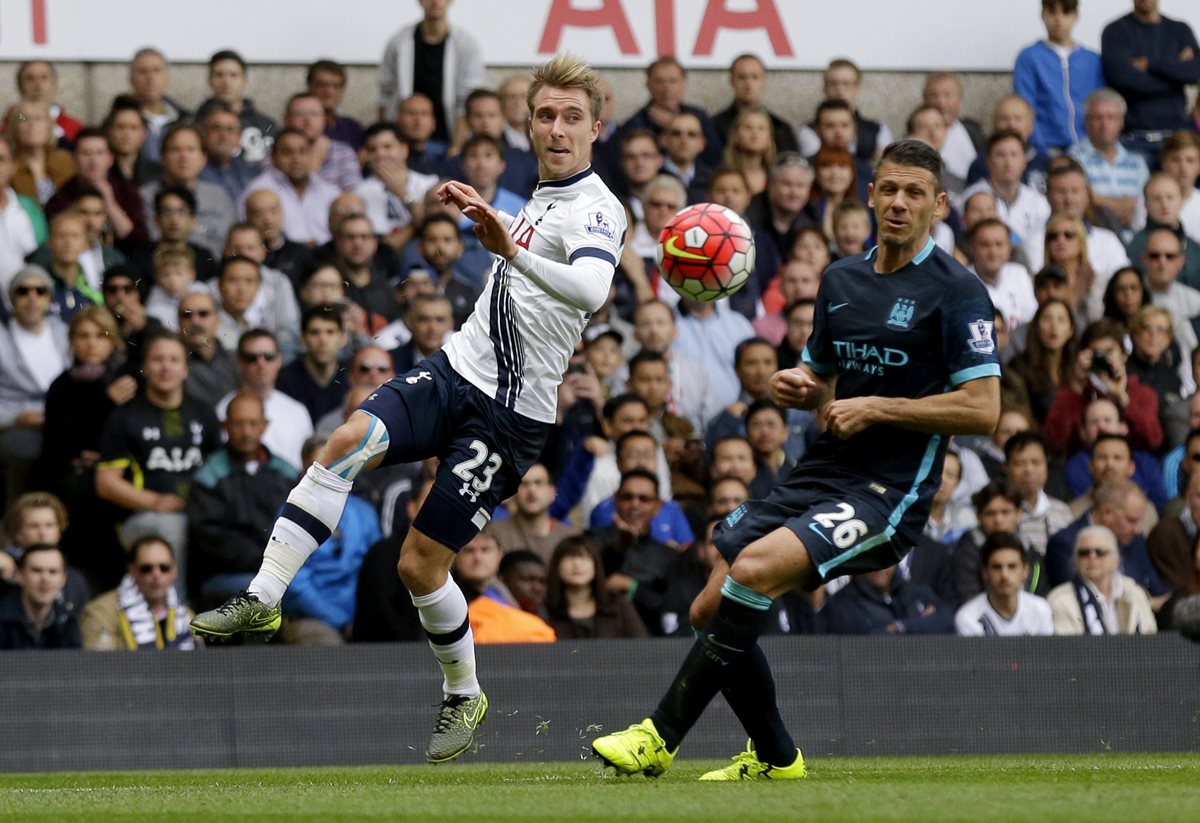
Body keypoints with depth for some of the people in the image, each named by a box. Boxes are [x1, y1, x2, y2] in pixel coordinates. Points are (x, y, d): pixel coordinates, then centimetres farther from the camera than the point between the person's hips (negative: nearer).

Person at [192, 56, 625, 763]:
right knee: (348, 443, -23)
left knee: (421, 563, -4)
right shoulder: (544, 196, 14)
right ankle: (264, 598, -25)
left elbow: (590, 288, -38)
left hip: (511, 412, -7)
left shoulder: (597, 210, -14)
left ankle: (465, 695, 21)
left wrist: (514, 252, -53)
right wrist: (487, 213, 40)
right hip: (456, 368, 7)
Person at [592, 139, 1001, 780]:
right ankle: (773, 756, 20)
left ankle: (661, 738, -24)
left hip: (889, 490, -8)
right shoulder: (841, 280, 15)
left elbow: (982, 409, -13)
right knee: (712, 606, 0)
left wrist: (876, 407, -15)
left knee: (754, 568, -29)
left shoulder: (955, 291, -7)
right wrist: (799, 388, 2)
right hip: (820, 472, 8)